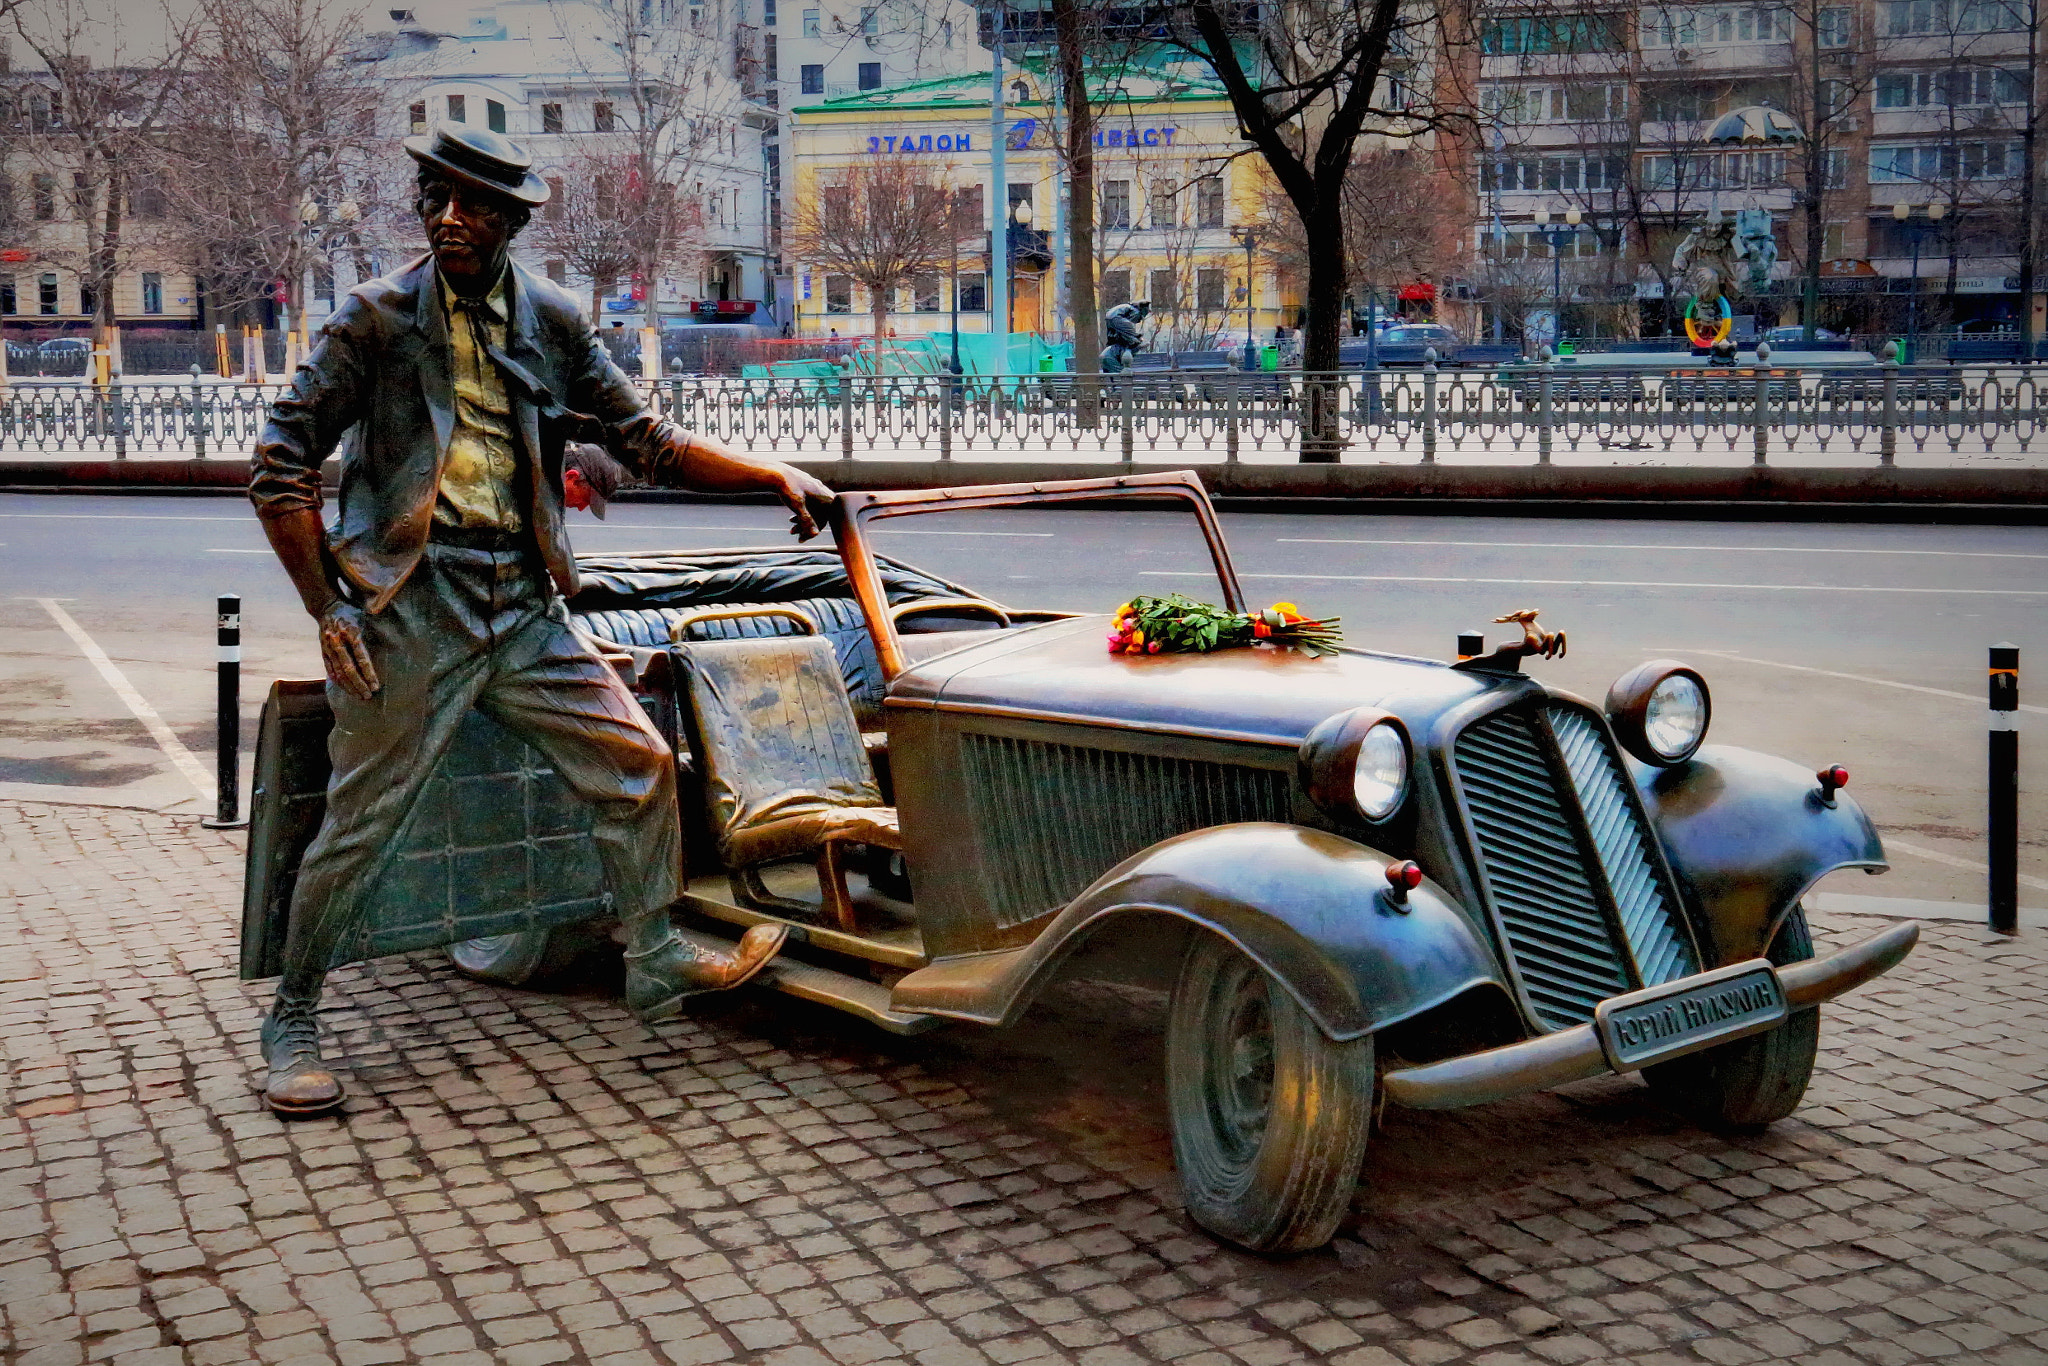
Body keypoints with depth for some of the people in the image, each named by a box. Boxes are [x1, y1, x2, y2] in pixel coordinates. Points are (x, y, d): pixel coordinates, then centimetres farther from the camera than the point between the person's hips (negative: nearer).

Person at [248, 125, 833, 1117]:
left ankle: (654, 961, 20)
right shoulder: (378, 317, -2)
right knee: (360, 821, 0)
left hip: (525, 605, 5)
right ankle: (292, 1021, 18)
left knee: (637, 763, 3)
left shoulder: (551, 322, 9)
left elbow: (647, 443, 14)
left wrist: (774, 475, 3)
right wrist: (328, 610, -8)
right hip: (411, 606, -4)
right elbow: (280, 466, -2)